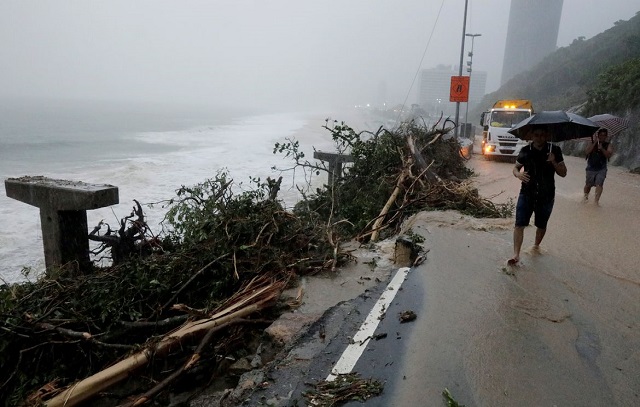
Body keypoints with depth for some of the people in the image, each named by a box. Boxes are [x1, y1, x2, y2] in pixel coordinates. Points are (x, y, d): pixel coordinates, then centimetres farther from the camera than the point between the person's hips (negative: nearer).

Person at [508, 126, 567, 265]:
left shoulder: (554, 150, -5)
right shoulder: (525, 151, -3)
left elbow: (563, 173, -2)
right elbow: (516, 167, 8)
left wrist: (554, 162, -22)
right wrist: (518, 174, -16)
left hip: (546, 196, 0)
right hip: (527, 193, 0)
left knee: (541, 225, 17)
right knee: (519, 224, -10)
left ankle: (536, 245, 43)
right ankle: (516, 254, -10)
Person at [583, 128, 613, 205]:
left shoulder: (608, 145, 2)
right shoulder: (592, 143, 1)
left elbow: (609, 155, -12)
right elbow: (587, 151, -15)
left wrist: (602, 149, -25)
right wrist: (594, 143, -19)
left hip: (601, 169, 0)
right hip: (591, 168, 1)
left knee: (599, 184, -16)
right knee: (588, 184, 11)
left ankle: (597, 200, -17)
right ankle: (586, 196, 36)